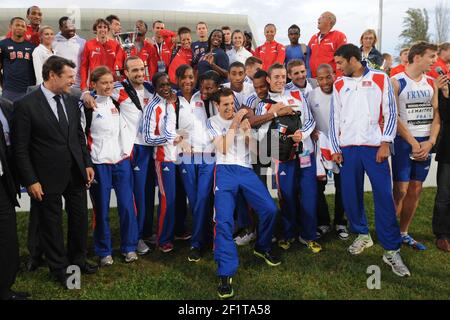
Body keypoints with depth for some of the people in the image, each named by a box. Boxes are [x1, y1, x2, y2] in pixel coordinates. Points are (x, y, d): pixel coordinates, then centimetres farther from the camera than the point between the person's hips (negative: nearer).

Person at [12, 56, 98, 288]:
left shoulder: (72, 102, 5)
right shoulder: (25, 105, -13)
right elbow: (20, 148, -12)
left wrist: (87, 164, 8)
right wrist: (31, 181, -13)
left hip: (76, 174, 5)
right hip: (48, 178, -5)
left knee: (80, 219, 16)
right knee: (52, 224, 12)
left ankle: (77, 260, 38)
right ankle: (59, 269, 31)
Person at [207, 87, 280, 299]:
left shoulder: (242, 118, 17)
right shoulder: (212, 122, 8)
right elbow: (223, 148, -5)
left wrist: (245, 128, -5)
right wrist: (234, 124, -8)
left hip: (246, 169, 3)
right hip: (225, 171, -3)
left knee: (270, 209, -10)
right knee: (224, 220, -19)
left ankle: (262, 248, 19)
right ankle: (226, 273, -14)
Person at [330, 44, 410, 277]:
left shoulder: (380, 79, 3)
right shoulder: (339, 84, 11)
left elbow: (390, 113, 1)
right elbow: (335, 118, 11)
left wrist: (385, 143, -7)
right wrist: (336, 148, 4)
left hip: (374, 146, -3)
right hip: (348, 148, 3)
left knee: (384, 197, -7)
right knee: (350, 195, 5)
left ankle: (391, 250, 1)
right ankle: (362, 235, 26)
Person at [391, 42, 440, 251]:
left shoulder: (432, 83, 11)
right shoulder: (396, 82, -6)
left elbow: (436, 114, 8)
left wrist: (431, 142, -6)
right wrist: (414, 143, -13)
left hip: (426, 143, 6)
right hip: (403, 142, -5)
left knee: (416, 190, 8)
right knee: (400, 190, -7)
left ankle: (403, 233, 19)